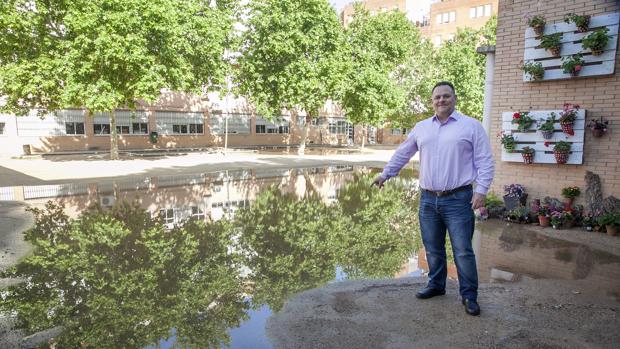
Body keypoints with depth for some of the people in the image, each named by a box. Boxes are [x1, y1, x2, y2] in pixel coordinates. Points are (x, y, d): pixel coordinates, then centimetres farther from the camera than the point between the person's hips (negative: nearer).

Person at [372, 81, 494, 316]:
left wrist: (481, 190, -12)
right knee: (433, 249, 14)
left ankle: (469, 296, 14)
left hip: (458, 200, -4)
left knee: (463, 251, 0)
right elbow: (402, 154, 21)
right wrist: (385, 174, 22)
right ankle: (436, 285, 32)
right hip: (428, 200, 4)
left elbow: (485, 161, -3)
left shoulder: (472, 126, 0)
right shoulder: (421, 128, 11)